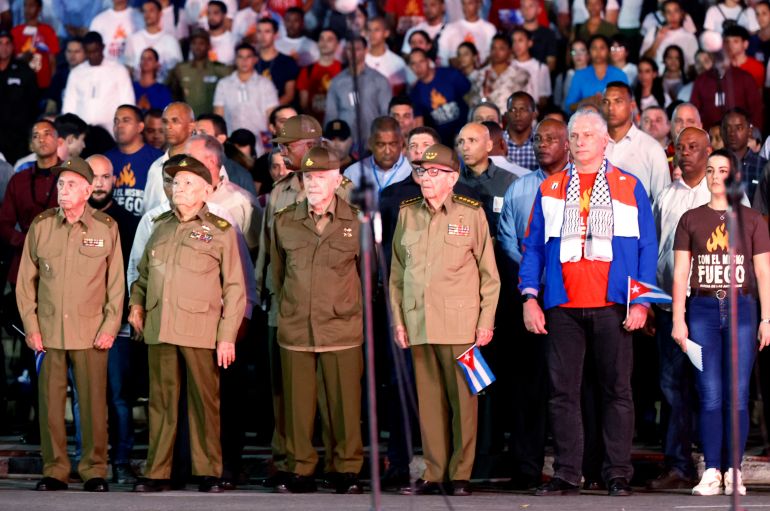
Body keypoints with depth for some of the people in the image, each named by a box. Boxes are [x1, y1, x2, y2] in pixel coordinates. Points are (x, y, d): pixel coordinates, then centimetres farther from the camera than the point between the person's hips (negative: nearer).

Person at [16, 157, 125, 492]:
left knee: (93, 403, 0)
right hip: (48, 332, 1)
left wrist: (110, 327, -2)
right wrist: (31, 326, 1)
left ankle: (94, 471, 8)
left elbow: (116, 283, 5)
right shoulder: (40, 226, 4)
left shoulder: (106, 228, 2)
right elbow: (26, 280, 8)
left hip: (91, 333, -1)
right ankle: (54, 471, 9)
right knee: (50, 402, 2)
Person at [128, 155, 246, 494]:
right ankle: (157, 473, 10)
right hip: (158, 328, 4)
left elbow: (234, 289, 0)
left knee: (205, 401, 0)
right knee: (161, 401, 6)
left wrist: (227, 336, -6)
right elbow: (144, 271, 27)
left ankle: (208, 473, 7)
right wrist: (137, 303, 8)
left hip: (200, 331, -4)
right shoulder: (161, 226, 15)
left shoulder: (221, 231, 2)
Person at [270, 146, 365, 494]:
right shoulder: (283, 222, 7)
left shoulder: (357, 223, 2)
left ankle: (347, 471, 9)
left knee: (344, 403, 0)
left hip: (342, 331, -1)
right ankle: (300, 471, 10)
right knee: (297, 404, 2)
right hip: (295, 330, 2)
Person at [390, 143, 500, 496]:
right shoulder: (407, 214, 10)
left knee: (462, 400, -1)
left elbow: (489, 272, 3)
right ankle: (434, 474, 10)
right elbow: (397, 272, 15)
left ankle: (460, 475, 5)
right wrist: (398, 319, 10)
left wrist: (486, 321, -1)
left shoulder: (471, 214, 0)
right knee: (429, 400, 5)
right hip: (418, 323, 3)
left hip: (459, 324, -3)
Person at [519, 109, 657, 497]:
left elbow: (647, 248, 6)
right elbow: (533, 246, 13)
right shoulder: (550, 189, 14)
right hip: (562, 308, 2)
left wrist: (641, 302, -4)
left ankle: (618, 475, 3)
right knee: (562, 392, 0)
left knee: (617, 390, -1)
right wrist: (529, 297, 1)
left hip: (613, 307, -2)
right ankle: (566, 475, 3)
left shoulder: (629, 188, 9)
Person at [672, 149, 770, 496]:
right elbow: (680, 273, 8)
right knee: (710, 396, -4)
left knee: (737, 396, -3)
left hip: (741, 308, 0)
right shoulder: (691, 220, 11)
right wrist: (678, 320, 0)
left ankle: (733, 471, 1)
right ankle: (711, 472, -2)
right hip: (703, 308, 0)